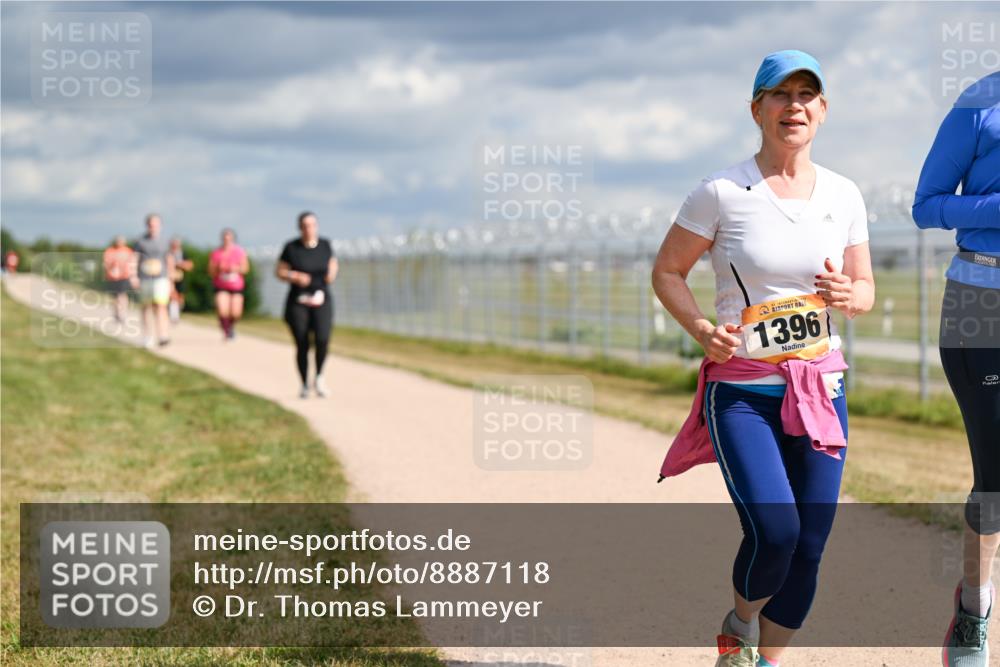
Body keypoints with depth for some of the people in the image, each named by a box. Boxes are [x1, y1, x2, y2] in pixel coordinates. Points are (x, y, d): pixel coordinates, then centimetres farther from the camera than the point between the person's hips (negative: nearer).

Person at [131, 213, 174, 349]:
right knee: (147, 308, 8)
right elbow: (134, 260, -1)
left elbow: (169, 261, 17)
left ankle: (163, 336, -23)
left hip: (160, 279, -1)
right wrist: (133, 277, -13)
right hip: (144, 280, 1)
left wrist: (170, 278, 19)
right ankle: (149, 338, 17)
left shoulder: (163, 242, 8)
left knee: (160, 306, -15)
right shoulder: (140, 242, 3)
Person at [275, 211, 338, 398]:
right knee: (302, 346, 2)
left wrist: (332, 273, -5)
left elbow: (333, 263, 16)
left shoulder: (325, 245, 1)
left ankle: (319, 375, 5)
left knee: (322, 339, -19)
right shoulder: (291, 247, -6)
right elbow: (279, 271, 0)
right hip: (297, 301, -1)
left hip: (321, 300, 1)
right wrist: (295, 276, -18)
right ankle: (304, 385, 20)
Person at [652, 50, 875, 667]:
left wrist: (848, 295, -11)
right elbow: (667, 272, 2)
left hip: (820, 387, 4)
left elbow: (866, 290, 13)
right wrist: (703, 330, -16)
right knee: (774, 531, -20)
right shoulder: (722, 193, -6)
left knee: (808, 548, 2)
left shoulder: (843, 195, 6)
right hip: (741, 390, -4)